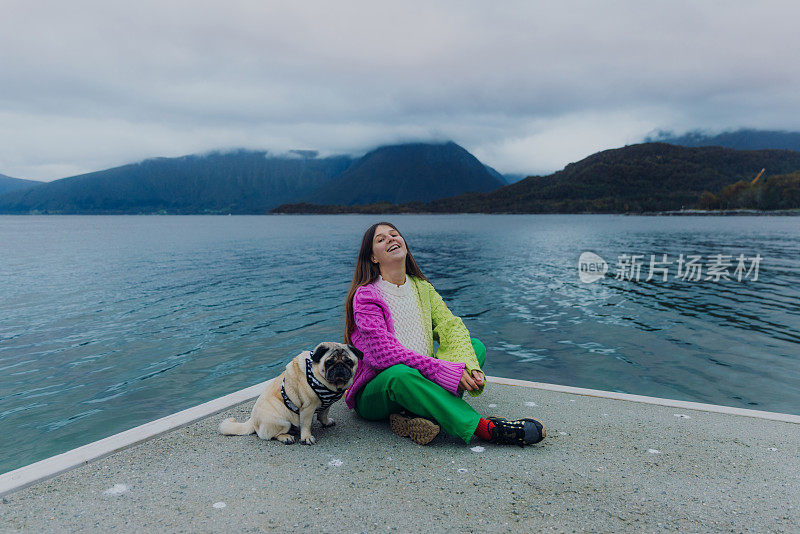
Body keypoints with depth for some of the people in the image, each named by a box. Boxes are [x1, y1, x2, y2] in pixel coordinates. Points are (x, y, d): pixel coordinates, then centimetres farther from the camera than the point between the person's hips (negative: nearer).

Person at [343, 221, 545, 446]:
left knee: (476, 346, -9)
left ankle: (416, 415, -29)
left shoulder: (421, 287, 9)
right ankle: (486, 428, -33)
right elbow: (385, 354, -25)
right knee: (401, 373, -39)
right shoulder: (365, 296, -12)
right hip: (372, 392, -6)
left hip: (421, 379, 6)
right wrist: (448, 372, -32)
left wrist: (468, 368, -24)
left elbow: (451, 326, -4)